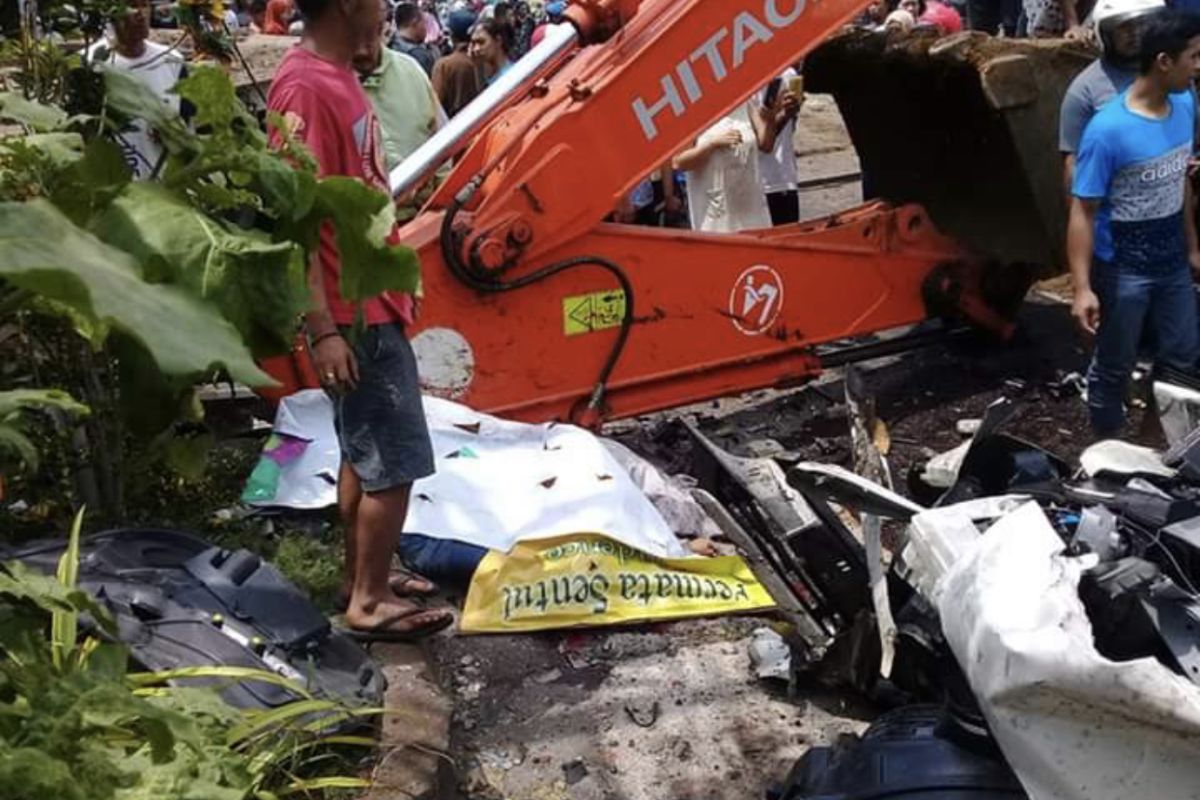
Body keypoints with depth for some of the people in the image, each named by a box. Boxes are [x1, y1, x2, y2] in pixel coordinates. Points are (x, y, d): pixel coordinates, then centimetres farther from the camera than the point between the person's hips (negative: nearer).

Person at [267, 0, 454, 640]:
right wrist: (323, 330, -25)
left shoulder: (336, 74, 10)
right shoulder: (305, 87, -20)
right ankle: (369, 602, 13)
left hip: (373, 302, 10)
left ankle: (362, 576, 31)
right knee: (395, 464, -2)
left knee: (363, 454, 18)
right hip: (355, 315, -10)